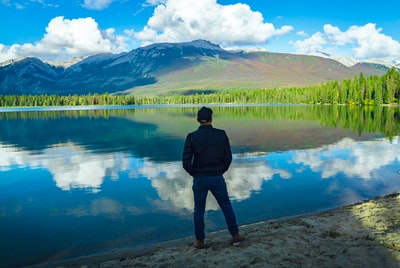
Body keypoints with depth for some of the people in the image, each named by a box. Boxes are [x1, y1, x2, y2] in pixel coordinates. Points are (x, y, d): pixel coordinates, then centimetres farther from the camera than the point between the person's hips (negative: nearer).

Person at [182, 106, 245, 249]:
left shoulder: (192, 137, -11)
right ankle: (235, 235, 27)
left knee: (199, 210, 14)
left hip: (199, 179, -1)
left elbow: (186, 161, -12)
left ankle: (200, 241, 23)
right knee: (226, 206, 18)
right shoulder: (221, 134, -6)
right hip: (217, 178, 1)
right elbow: (228, 157, -2)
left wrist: (193, 173, 5)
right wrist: (221, 171, 12)